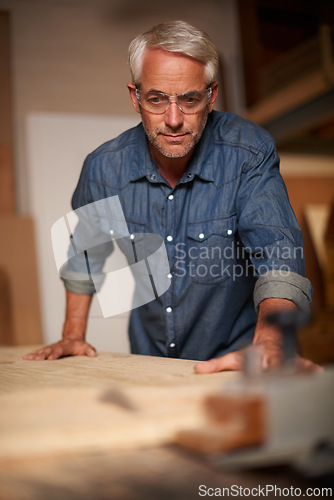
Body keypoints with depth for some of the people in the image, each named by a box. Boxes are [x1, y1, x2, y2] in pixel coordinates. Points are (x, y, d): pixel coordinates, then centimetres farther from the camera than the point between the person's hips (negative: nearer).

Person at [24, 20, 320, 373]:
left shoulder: (249, 155, -14)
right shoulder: (104, 168, -5)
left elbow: (278, 254, -24)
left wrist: (269, 345, -42)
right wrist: (73, 336, 10)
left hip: (235, 361, -3)